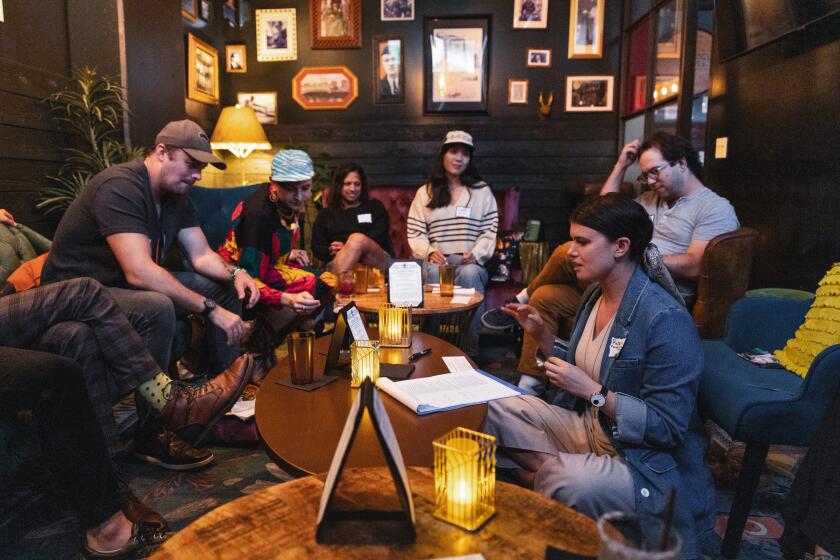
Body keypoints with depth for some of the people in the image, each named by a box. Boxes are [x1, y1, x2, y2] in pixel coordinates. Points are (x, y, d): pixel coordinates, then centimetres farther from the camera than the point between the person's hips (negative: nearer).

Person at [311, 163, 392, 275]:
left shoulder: (375, 207, 20)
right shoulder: (326, 214, 24)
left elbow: (378, 238, 3)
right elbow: (317, 247, 13)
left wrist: (347, 247, -10)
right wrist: (332, 251, -11)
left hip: (378, 261, -1)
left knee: (357, 238, -34)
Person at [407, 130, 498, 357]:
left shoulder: (482, 191, 16)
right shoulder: (425, 193, 17)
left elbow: (489, 231, 8)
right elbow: (414, 232, 9)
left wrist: (475, 254, -11)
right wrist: (430, 252, -11)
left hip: (471, 264, 0)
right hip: (437, 263, 0)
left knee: (470, 274, -36)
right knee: (435, 272, -36)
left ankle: (470, 350, -31)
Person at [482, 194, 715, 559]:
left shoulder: (665, 319, -24)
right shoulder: (595, 294, 2)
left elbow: (668, 427, -23)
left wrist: (593, 392, -27)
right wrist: (542, 335, 0)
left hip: (650, 464, -8)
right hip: (591, 430, 8)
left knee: (562, 483, -36)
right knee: (497, 411, 1)